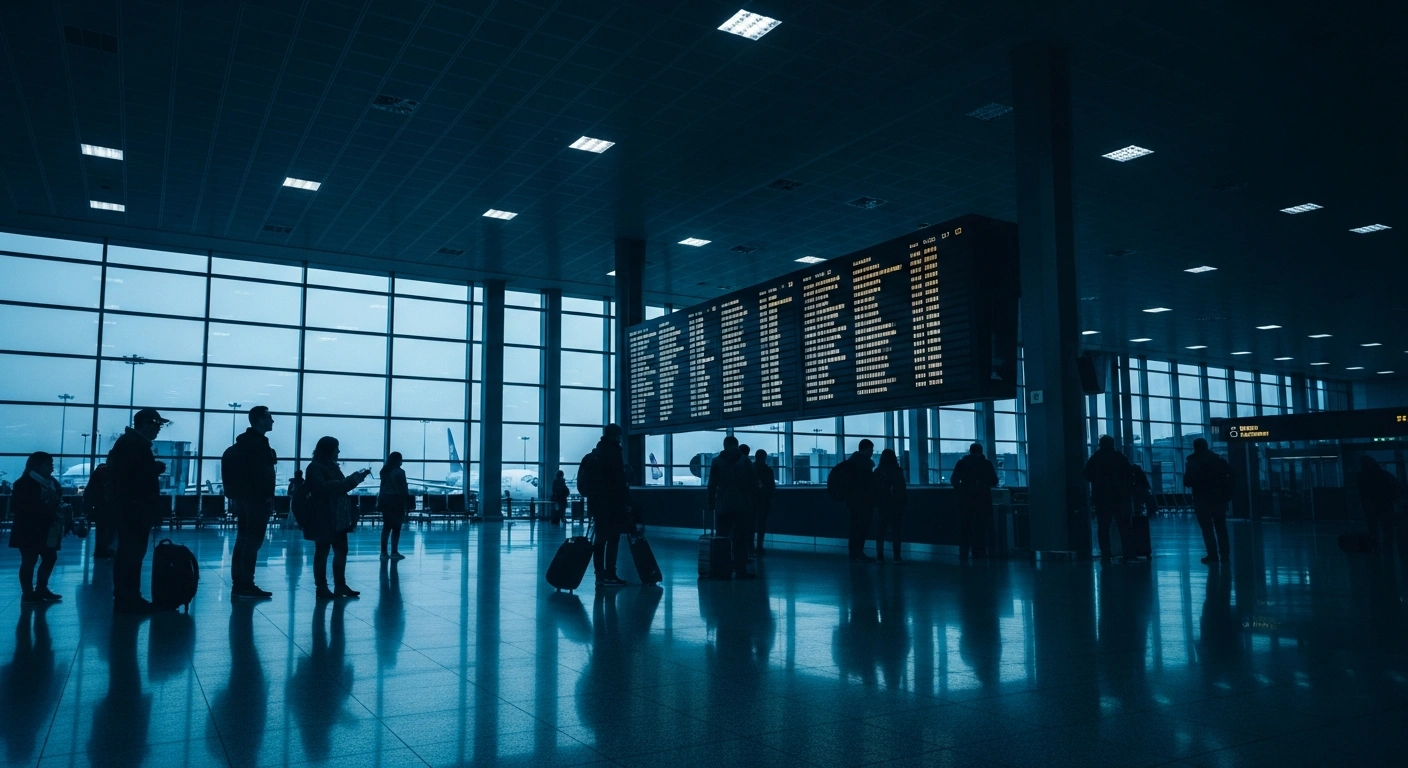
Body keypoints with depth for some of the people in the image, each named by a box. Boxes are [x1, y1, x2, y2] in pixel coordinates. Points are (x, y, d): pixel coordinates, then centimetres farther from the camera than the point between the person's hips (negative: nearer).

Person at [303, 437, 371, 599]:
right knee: (322, 551, -2)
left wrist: (359, 476, 16)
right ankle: (322, 588, 3)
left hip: (337, 517, 9)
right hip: (323, 518, -9)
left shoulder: (332, 466, 15)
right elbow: (322, 487, -23)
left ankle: (340, 585, 14)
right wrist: (353, 479, -23)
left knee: (341, 550, 9)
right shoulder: (315, 467, -10)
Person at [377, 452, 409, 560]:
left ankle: (384, 552, 11)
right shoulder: (399, 472, -11)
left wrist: (380, 500, 16)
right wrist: (407, 497, 3)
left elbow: (383, 486, 12)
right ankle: (394, 552, 1)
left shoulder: (384, 471, 8)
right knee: (396, 527, 0)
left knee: (386, 526, 11)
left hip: (385, 499, 7)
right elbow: (403, 487, -10)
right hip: (396, 500, -7)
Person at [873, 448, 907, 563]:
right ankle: (897, 557, -5)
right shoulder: (898, 471, -7)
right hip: (896, 505, -3)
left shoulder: (878, 471, 0)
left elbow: (874, 489, 4)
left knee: (881, 529, 9)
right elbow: (902, 488, -6)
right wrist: (903, 504, 2)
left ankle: (880, 556, 9)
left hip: (882, 505, 3)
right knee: (895, 530, -1)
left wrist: (876, 504, 12)